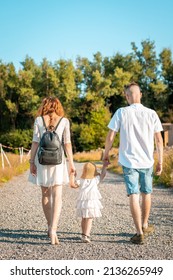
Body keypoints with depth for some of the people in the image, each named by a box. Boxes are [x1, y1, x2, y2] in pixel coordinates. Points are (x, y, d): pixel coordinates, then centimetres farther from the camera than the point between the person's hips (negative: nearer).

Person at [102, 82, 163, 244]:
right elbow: (159, 140, -1)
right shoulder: (151, 114, -2)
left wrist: (106, 154, 9)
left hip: (129, 161, -2)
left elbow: (110, 137, -6)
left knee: (133, 195, 2)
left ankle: (140, 233, 0)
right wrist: (160, 162, 7)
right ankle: (145, 226, 36)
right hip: (147, 162, 2)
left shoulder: (121, 113, -6)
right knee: (146, 193, 19)